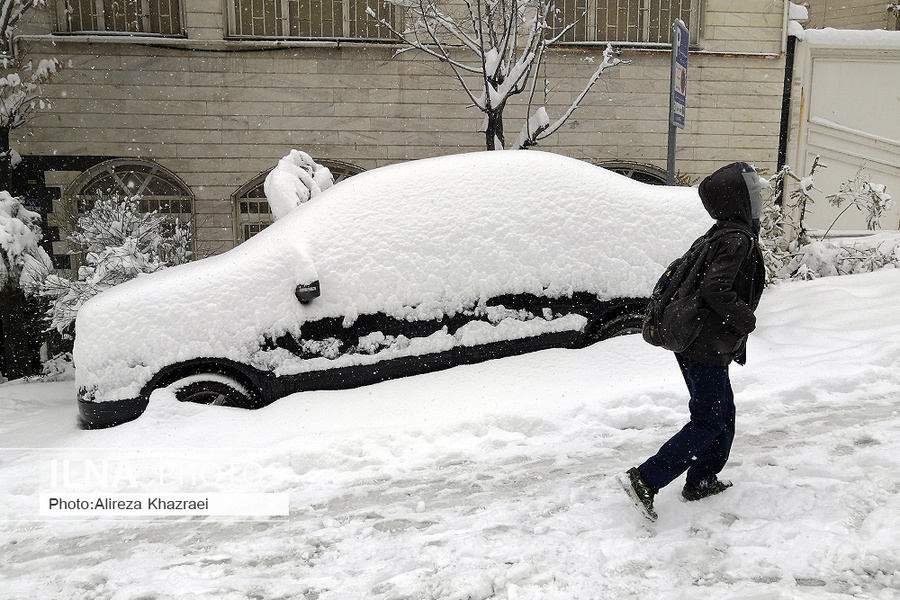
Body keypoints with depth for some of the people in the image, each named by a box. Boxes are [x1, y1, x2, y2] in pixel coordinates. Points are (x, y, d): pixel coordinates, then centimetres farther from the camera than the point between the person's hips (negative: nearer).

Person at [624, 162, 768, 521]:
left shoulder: (722, 235, 13)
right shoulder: (738, 239, -17)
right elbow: (715, 289, -29)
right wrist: (746, 320, -16)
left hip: (692, 343, 10)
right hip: (707, 349, -10)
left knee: (724, 414, 20)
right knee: (709, 422, -3)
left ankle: (701, 482, 29)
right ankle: (646, 480, -5)